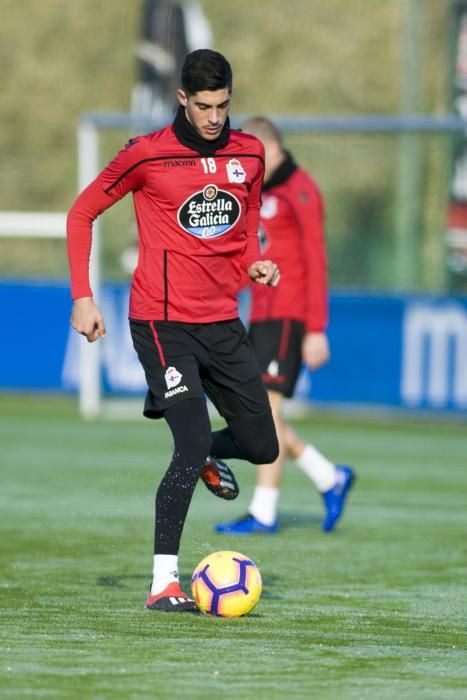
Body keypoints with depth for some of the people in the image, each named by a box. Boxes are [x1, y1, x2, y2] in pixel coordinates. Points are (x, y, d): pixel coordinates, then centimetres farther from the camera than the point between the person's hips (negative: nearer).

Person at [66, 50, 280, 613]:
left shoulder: (248, 154, 6)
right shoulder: (148, 155, -10)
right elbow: (81, 214, 0)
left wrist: (254, 262, 1)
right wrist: (82, 297, -6)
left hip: (222, 322, 6)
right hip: (164, 322, -6)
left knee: (262, 447, 9)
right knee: (194, 442, -19)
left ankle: (208, 457, 46)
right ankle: (164, 583, -13)